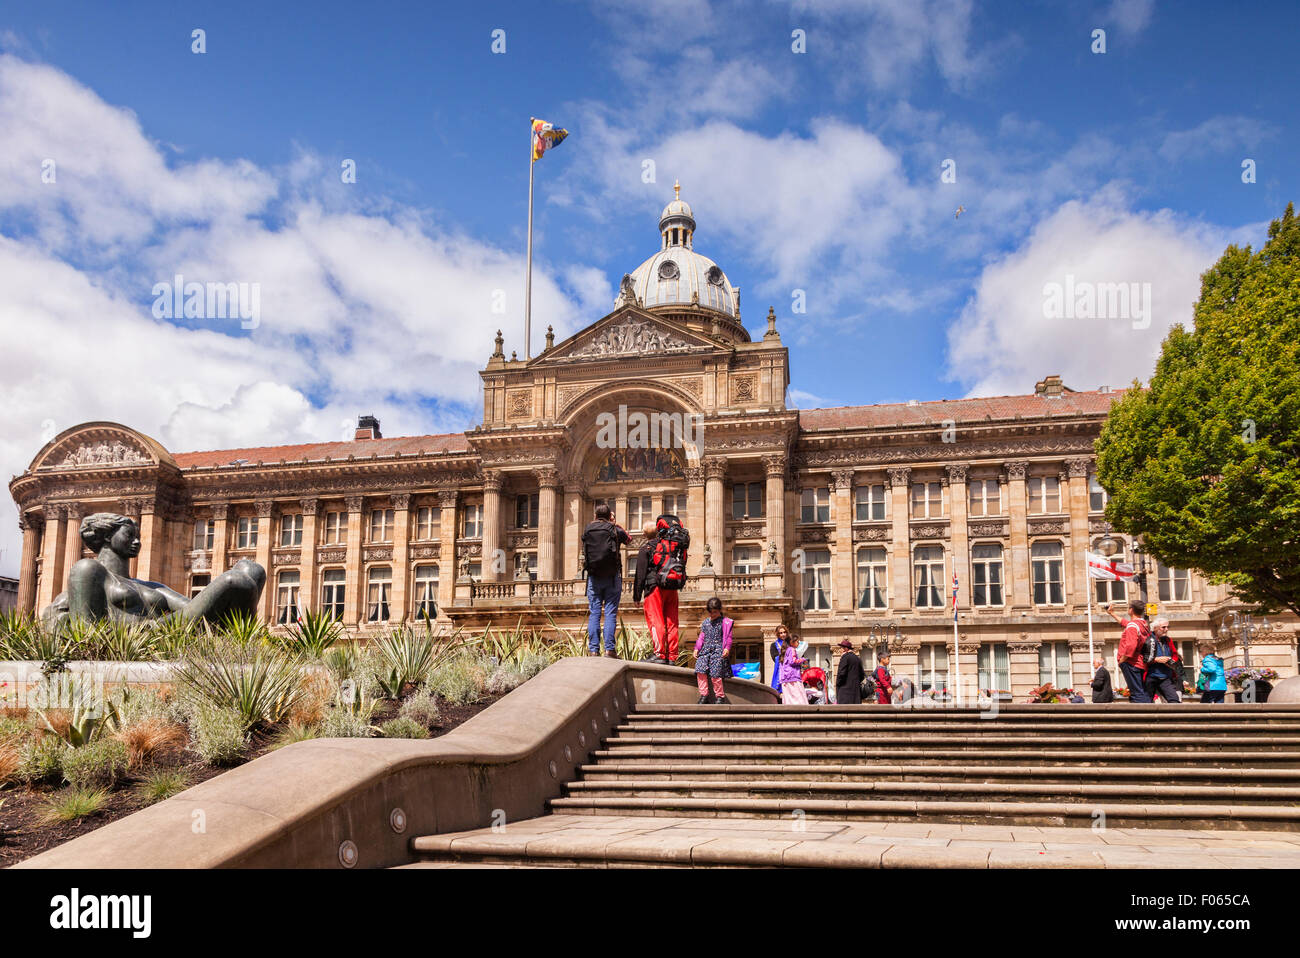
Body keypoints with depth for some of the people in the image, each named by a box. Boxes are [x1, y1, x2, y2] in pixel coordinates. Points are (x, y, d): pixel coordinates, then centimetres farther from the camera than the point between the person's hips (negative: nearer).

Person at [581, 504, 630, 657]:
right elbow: (629, 541, 18)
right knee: (610, 613, -2)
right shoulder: (615, 530, -2)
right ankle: (609, 649, -7)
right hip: (612, 576, -2)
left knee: (594, 613, 4)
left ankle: (593, 650, 1)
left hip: (593, 577, 2)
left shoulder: (587, 531, 5)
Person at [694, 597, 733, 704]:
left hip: (718, 650, -5)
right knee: (700, 670, -14)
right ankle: (704, 695, -4)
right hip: (705, 650, 5)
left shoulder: (725, 622, 5)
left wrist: (726, 648, -14)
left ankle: (720, 697, 0)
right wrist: (697, 649, 10)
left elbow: (728, 637, 1)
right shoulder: (705, 623, 19)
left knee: (715, 673, -15)